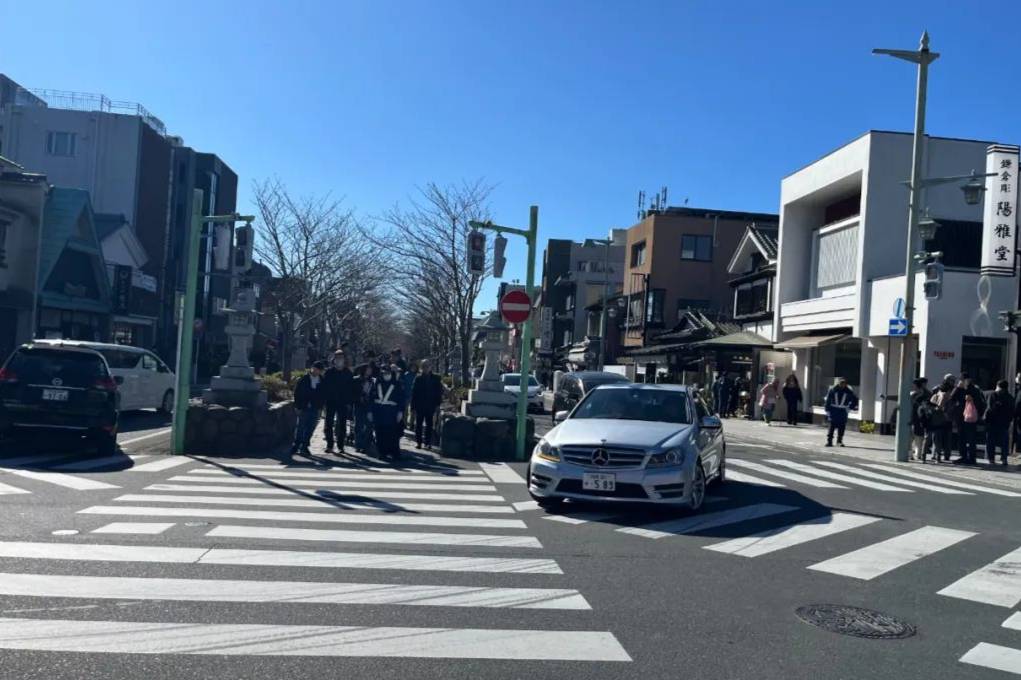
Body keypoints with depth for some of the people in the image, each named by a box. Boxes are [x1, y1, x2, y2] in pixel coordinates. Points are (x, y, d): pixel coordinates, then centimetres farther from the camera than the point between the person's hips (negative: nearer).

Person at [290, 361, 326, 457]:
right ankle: (296, 444, 6)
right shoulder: (303, 379, -1)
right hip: (303, 408, -2)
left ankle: (304, 446, 12)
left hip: (315, 409, 2)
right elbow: (297, 393, -1)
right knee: (300, 426, -3)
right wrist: (298, 406, -6)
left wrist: (320, 407, 2)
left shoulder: (322, 381, 6)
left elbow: (323, 395, 10)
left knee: (310, 428, 4)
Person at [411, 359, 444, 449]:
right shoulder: (418, 378, 0)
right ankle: (418, 441, 11)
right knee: (418, 424, 4)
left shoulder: (436, 378, 1)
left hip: (431, 405, 0)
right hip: (419, 405, 0)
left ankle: (428, 442, 13)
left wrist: (437, 404, -3)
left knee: (429, 424, 6)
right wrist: (413, 405, -5)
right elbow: (414, 392, 0)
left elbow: (439, 392, 3)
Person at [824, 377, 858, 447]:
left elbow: (855, 399, 12)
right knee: (832, 425, -8)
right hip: (833, 410, -2)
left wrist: (850, 407, 2)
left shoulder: (849, 391, -3)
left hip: (843, 411, 2)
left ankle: (839, 441, 11)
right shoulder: (832, 390, -6)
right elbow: (828, 401, -2)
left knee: (842, 427, 1)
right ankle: (829, 441, -6)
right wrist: (827, 411, -5)